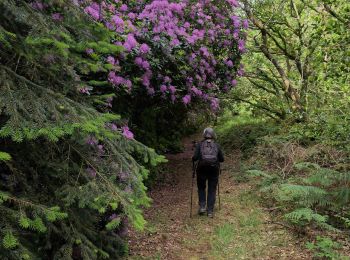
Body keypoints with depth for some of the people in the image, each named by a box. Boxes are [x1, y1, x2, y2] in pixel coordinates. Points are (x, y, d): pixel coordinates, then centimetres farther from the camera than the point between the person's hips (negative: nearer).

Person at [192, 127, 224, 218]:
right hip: (214, 169, 1)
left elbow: (195, 157, -9)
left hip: (202, 169, 0)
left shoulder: (199, 144, 0)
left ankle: (202, 206, 8)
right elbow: (222, 159, 5)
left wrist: (193, 159, 12)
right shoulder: (217, 145, 5)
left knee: (201, 188, 20)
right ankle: (210, 211, 10)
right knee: (212, 190, 11)